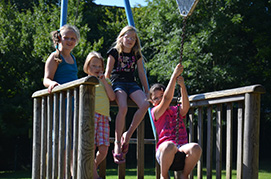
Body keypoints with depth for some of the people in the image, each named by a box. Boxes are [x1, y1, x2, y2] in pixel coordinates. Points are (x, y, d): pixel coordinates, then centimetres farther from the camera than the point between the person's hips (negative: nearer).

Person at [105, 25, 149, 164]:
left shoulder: (137, 55, 17)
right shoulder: (114, 52, 6)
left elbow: (141, 73, 20)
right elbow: (108, 72, 7)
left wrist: (147, 91, 17)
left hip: (132, 84, 4)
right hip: (117, 83, -4)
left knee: (144, 104, -28)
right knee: (123, 107, -34)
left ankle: (128, 135, -15)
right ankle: (117, 143, -26)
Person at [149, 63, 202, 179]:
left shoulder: (177, 111, 23)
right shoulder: (155, 112, 12)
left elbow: (185, 106, -1)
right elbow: (167, 99, -4)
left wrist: (182, 86, -14)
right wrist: (174, 75, -7)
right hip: (163, 152, -3)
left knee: (195, 148, -32)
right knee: (169, 146, -40)